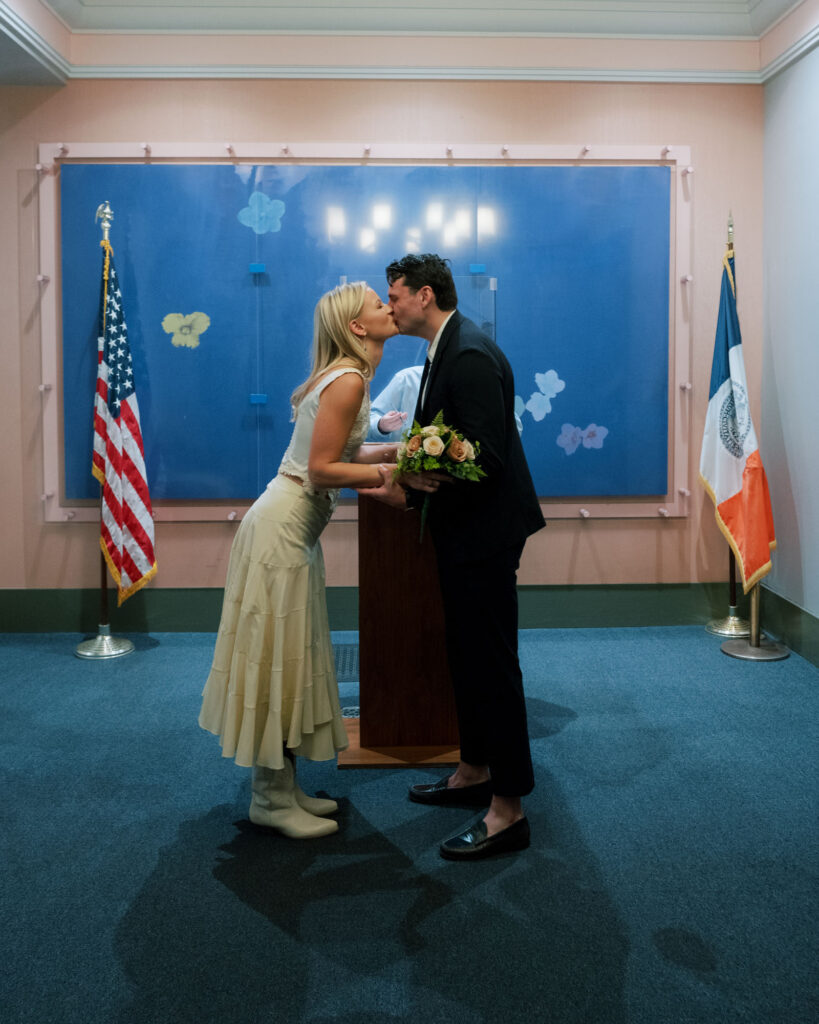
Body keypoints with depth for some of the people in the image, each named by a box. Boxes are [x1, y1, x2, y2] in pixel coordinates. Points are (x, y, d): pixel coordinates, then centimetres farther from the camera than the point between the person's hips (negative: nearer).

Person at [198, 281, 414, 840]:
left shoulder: (346, 376, 13)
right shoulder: (348, 381, -17)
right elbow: (323, 469, -21)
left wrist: (400, 448, 9)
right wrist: (392, 471, -19)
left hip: (295, 528, 10)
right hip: (282, 527, -10)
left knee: (292, 659, 13)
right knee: (278, 658, -2)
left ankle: (285, 788, 24)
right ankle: (272, 800, 10)